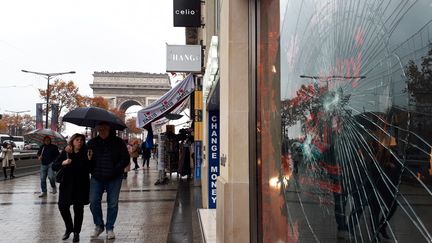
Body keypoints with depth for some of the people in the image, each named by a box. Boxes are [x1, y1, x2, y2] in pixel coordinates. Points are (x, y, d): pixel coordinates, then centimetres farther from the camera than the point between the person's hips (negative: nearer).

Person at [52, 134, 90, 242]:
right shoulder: (65, 153, 2)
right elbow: (54, 166, 0)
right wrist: (63, 163, -19)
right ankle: (69, 228, 30)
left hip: (81, 185, -2)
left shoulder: (85, 154, -4)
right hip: (67, 184, 2)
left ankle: (76, 232, 22)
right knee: (63, 206, 4)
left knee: (78, 209, 4)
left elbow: (88, 168, -15)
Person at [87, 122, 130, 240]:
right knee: (94, 202, -2)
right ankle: (99, 225, 19)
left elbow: (126, 159, -3)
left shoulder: (118, 142, -3)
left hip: (114, 179, -2)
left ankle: (110, 228, 18)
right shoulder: (91, 143, 5)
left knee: (113, 203, 3)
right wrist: (88, 159, -11)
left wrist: (115, 169, -15)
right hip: (96, 178, 2)